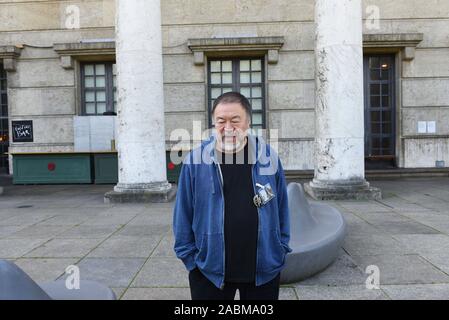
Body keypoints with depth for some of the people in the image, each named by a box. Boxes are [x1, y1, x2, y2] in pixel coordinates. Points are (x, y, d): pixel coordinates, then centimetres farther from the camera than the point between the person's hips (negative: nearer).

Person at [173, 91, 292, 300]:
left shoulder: (269, 158, -3)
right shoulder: (195, 161, -7)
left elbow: (281, 208, 4)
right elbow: (184, 214, -1)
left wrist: (280, 250, 4)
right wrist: (189, 256, -2)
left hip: (264, 270, 1)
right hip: (209, 270, -1)